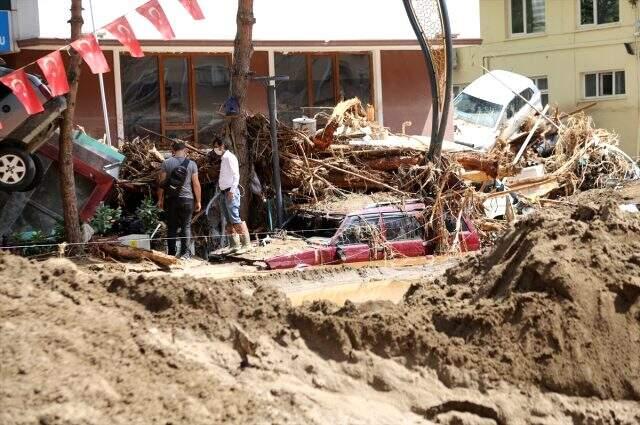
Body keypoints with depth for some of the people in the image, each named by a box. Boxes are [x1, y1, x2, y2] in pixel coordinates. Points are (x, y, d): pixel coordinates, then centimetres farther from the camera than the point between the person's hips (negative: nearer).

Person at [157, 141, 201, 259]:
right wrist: (198, 201, 4)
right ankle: (186, 252, -3)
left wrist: (160, 199, 7)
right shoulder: (191, 164, -2)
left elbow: (161, 182, -1)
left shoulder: (166, 163, -1)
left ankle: (171, 253, 10)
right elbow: (196, 184, -3)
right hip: (187, 199, -1)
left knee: (171, 227, 8)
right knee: (186, 226, 4)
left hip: (171, 199, 1)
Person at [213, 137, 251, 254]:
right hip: (224, 192, 10)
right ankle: (234, 245, 11)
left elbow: (236, 175, -16)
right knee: (229, 221, 9)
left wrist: (232, 191, -22)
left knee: (235, 219, -13)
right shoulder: (223, 158, 18)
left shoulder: (229, 157, -8)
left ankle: (246, 244, -12)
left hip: (231, 191, -10)